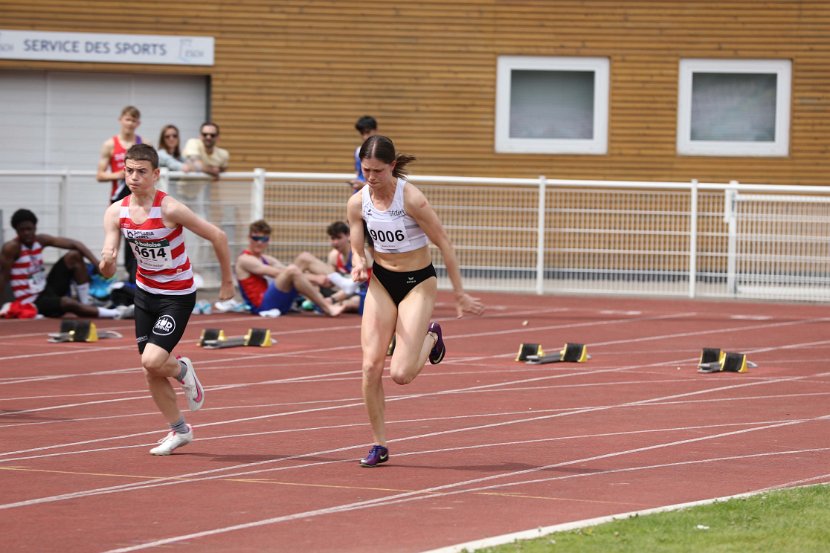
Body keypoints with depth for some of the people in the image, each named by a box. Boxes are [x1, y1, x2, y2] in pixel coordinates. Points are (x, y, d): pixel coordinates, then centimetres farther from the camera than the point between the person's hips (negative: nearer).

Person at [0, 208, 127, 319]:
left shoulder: (40, 240, -1)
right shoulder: (11, 248, -17)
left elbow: (74, 244, -5)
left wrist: (96, 262, -16)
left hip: (45, 288, 8)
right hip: (31, 301, -8)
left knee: (74, 255, 0)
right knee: (68, 303, -35)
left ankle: (86, 305, -2)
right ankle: (114, 314, -32)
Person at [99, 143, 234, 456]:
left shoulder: (170, 210, -24)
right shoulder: (116, 213, -8)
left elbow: (217, 236, -15)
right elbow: (108, 269, -9)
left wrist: (227, 282, -7)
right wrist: (106, 264, -34)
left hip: (178, 297, -6)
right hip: (145, 292, 6)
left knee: (153, 361, -21)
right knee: (151, 373, 9)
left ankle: (183, 371, 15)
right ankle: (179, 430, 28)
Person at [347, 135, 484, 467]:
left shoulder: (411, 199, -22)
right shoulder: (357, 203, -7)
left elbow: (444, 243, -14)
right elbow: (357, 250, 3)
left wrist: (459, 293, -9)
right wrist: (359, 266, -22)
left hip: (417, 283, -4)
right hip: (381, 281, 4)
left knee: (401, 374, -12)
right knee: (371, 366, -8)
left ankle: (431, 337, 22)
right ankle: (379, 445, 6)